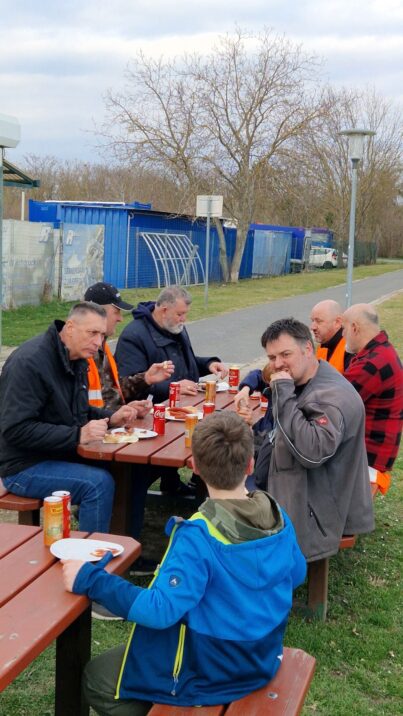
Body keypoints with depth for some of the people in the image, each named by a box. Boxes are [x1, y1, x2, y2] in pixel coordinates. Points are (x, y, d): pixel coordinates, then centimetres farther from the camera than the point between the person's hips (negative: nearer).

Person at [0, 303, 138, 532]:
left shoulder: (77, 360, 7)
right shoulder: (29, 362, -20)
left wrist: (110, 418, 0)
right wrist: (77, 435, -29)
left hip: (59, 455, 9)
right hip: (25, 467, -8)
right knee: (99, 483, -27)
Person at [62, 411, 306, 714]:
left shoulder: (199, 536, -31)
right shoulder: (279, 517, -10)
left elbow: (160, 610, -35)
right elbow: (297, 574, 6)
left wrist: (90, 579, -28)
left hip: (210, 676, -7)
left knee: (95, 679, 11)